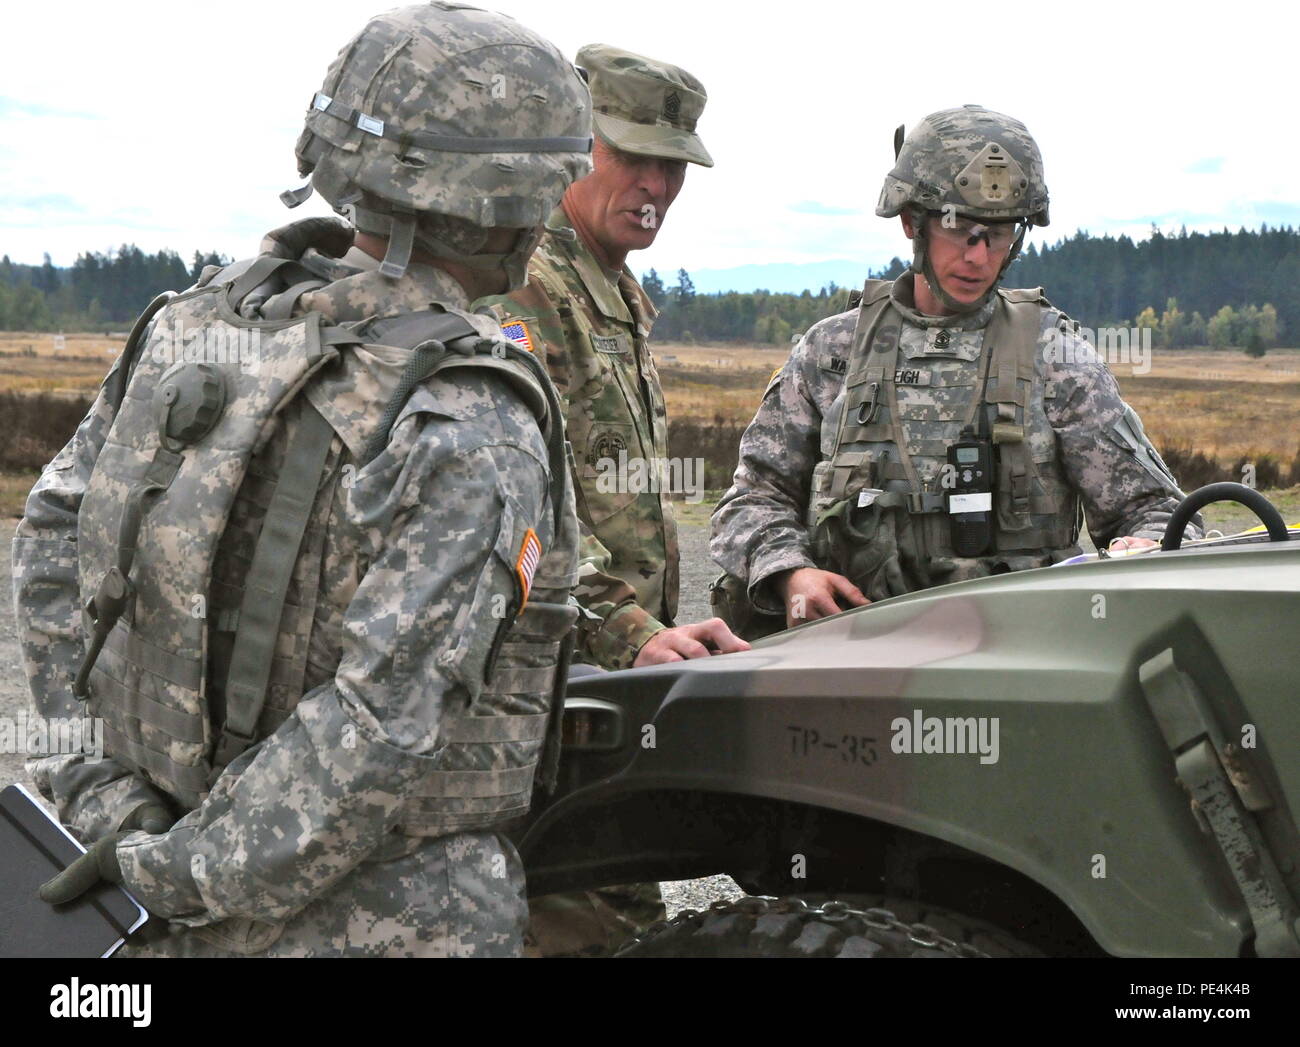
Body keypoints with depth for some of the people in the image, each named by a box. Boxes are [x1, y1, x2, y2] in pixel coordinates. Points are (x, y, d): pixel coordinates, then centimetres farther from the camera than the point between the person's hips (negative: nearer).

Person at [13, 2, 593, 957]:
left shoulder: (197, 322, -2)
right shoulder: (472, 430, -22)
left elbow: (56, 532, 6)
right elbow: (384, 722, -26)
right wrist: (178, 877, -16)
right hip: (379, 919, -6)